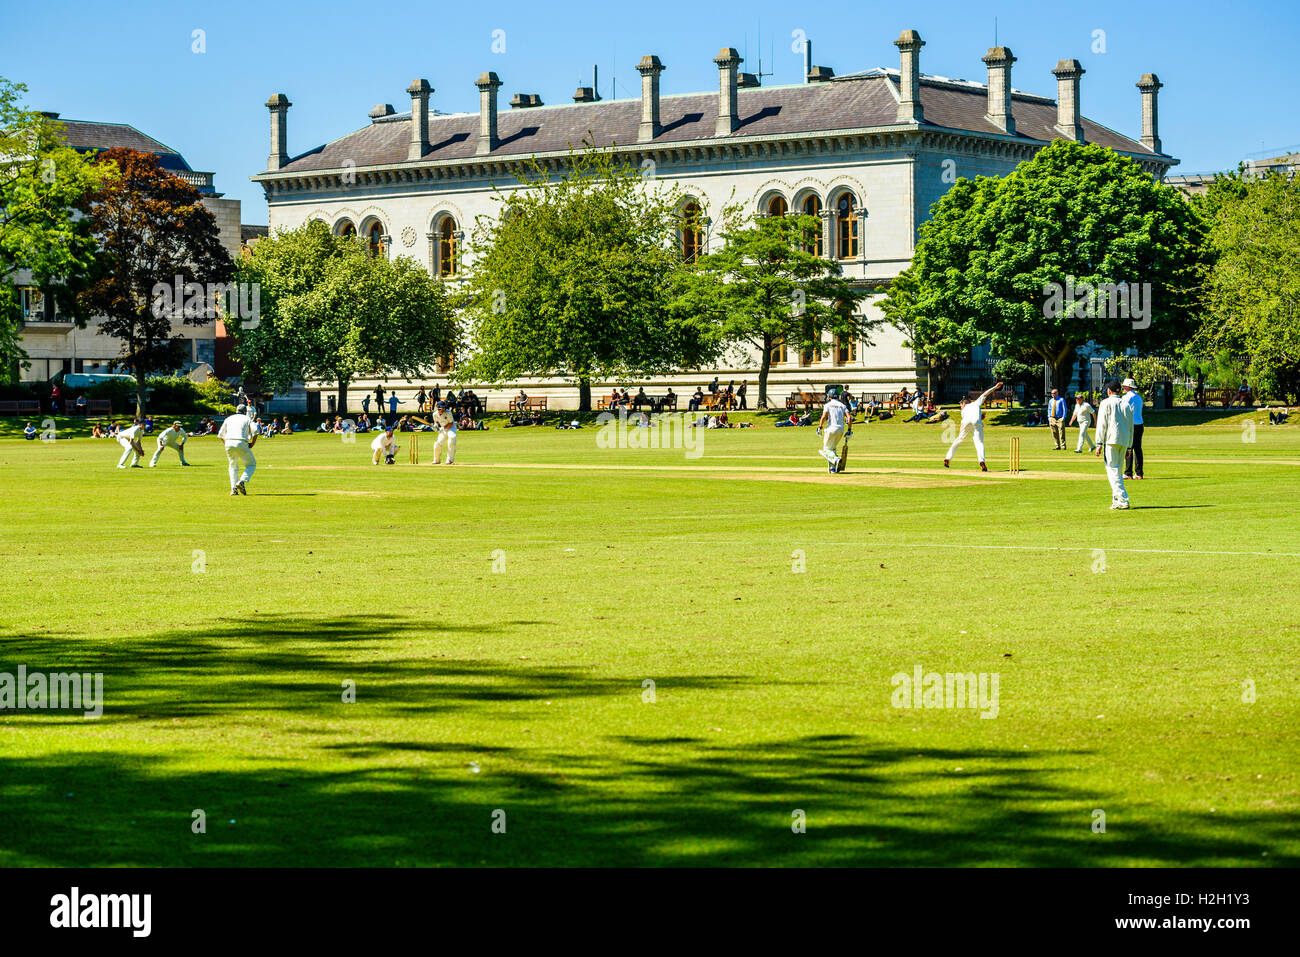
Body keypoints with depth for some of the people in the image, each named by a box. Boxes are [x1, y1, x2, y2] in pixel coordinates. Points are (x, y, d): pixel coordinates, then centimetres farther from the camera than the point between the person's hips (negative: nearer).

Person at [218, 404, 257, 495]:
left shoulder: (229, 418, 22)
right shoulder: (247, 419, 14)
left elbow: (220, 435, 17)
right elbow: (255, 432, -3)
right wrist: (252, 444, 7)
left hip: (228, 443, 3)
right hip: (241, 443, -3)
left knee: (233, 466, 21)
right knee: (251, 464, 12)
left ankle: (233, 488, 5)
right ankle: (242, 481, -12)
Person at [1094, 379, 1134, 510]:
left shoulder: (1106, 403, 0)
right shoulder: (1127, 405, 17)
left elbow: (1102, 424, -7)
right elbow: (1131, 427, 18)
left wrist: (1099, 444, -7)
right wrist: (1128, 447, 22)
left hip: (1111, 440, -6)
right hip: (1124, 442, 6)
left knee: (1113, 470, -8)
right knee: (1118, 471, 15)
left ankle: (1123, 500, -20)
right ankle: (1116, 501, 16)